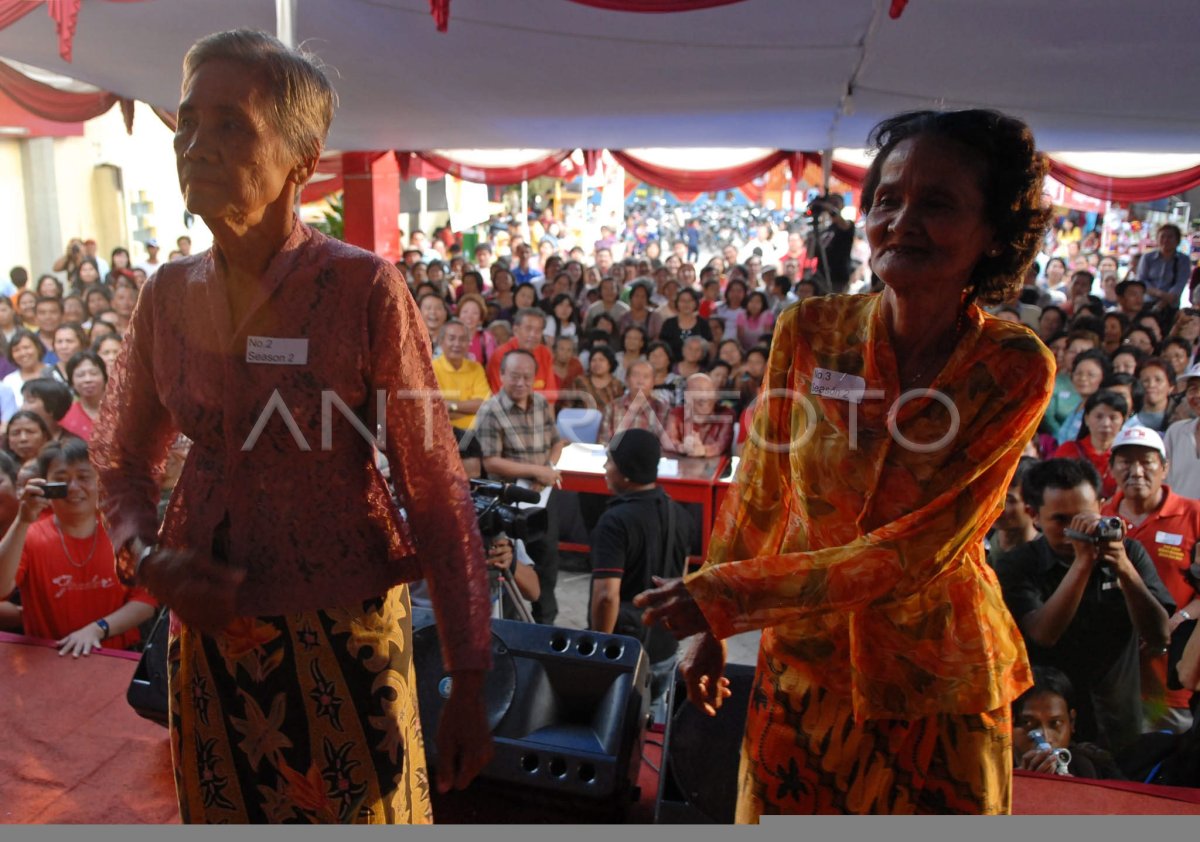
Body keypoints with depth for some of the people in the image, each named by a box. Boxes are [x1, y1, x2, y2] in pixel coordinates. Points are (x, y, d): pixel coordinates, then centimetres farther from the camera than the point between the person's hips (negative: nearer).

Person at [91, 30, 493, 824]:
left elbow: (437, 491, -14)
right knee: (223, 813, 23)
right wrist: (147, 558, -9)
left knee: (365, 812, 15)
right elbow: (124, 458, 12)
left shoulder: (364, 290, -16)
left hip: (344, 636, -4)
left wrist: (471, 683, -13)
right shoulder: (168, 294, -1)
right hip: (208, 633, 5)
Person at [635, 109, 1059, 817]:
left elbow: (918, 552, -21)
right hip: (804, 663, 2)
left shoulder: (1016, 370, -16)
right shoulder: (810, 331, -11)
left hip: (938, 686, -1)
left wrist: (724, 597, -24)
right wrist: (710, 627, 5)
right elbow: (759, 494, -1)